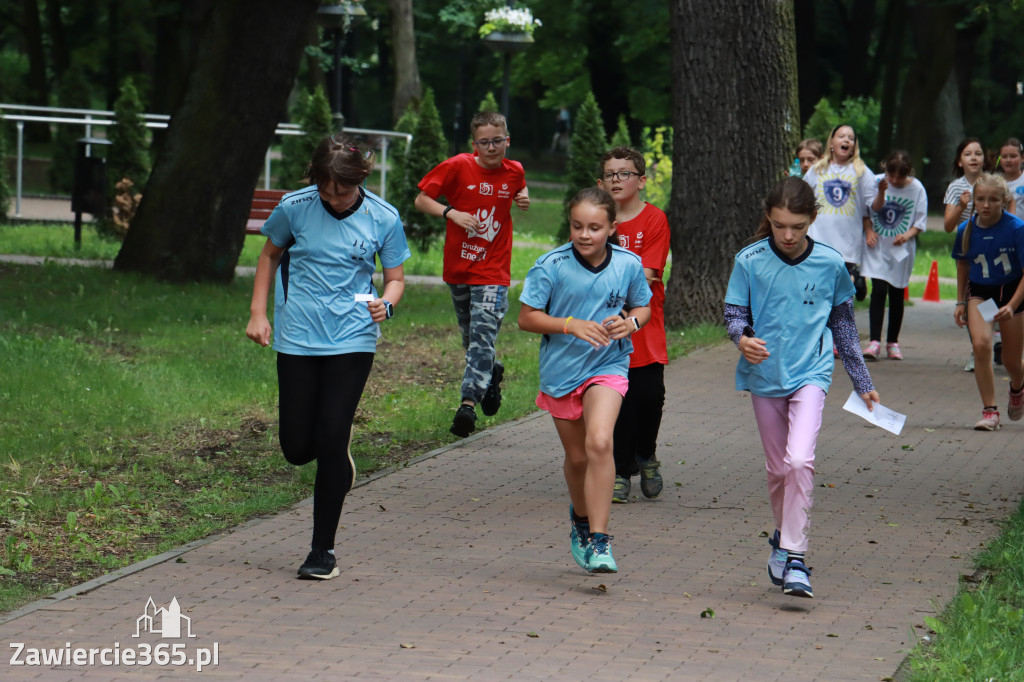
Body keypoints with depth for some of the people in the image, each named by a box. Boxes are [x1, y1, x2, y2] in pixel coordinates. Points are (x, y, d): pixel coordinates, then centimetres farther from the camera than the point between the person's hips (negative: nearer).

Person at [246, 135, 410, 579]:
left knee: (332, 439, -10)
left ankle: (323, 549, 2)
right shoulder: (294, 207, -4)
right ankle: (338, 462, 38)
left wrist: (385, 303, -17)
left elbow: (395, 278, 5)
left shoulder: (383, 219, -5)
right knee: (297, 448, -1)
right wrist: (258, 313, 7)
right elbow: (270, 256, 14)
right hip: (297, 339, 2)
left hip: (352, 340, -2)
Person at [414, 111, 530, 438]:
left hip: (493, 272, -1)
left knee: (483, 335, -16)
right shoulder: (457, 167, -8)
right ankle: (492, 373, 43)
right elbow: (421, 200, -4)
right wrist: (451, 213, -19)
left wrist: (524, 199, 2)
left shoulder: (514, 171, 1)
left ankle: (468, 403, -23)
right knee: (470, 335, 15)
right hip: (458, 267, 1)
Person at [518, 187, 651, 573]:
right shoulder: (551, 266, -12)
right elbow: (527, 318, -8)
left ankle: (599, 540, -21)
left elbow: (643, 307, 11)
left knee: (599, 443, -24)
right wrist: (571, 325, -21)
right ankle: (581, 517, 46)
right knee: (576, 457, 14)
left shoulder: (629, 265, -6)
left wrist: (631, 322, -12)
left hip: (608, 367, -1)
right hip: (561, 368, 1)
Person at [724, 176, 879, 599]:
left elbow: (843, 325, 10)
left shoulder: (830, 263, -2)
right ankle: (784, 537, 34)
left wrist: (862, 384, 16)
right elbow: (734, 314, 1)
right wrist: (742, 338, -24)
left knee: (799, 460, -20)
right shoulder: (750, 261, -4)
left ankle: (794, 556, -18)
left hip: (810, 374, -2)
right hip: (764, 375, 2)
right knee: (778, 469, 10)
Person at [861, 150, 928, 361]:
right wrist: (881, 193, -19)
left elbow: (920, 221, 0)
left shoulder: (917, 189, -3)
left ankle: (893, 342, 19)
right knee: (879, 290, -12)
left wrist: (908, 235, -17)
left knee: (896, 294, 7)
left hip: (901, 248, 1)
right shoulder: (878, 182, -3)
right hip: (878, 245, -1)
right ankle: (874, 341, -13)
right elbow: (871, 211, -2)